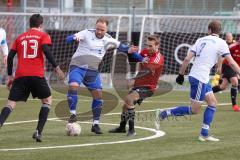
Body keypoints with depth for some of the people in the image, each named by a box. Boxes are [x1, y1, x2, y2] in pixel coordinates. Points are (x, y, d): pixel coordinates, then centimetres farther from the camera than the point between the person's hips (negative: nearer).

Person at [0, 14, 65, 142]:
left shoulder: (20, 38, 19)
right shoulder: (43, 36, 8)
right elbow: (46, 51, -9)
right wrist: (56, 68, -7)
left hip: (20, 76, 3)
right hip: (37, 75, -2)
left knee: (11, 103, 0)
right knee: (47, 100, 17)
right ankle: (38, 132, 3)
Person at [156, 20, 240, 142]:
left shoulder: (201, 40, 10)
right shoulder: (221, 43, -7)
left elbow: (187, 59, 6)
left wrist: (181, 74, 13)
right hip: (200, 79, -8)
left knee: (212, 102, 12)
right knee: (194, 110, 0)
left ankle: (204, 134, 10)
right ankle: (163, 113, -1)